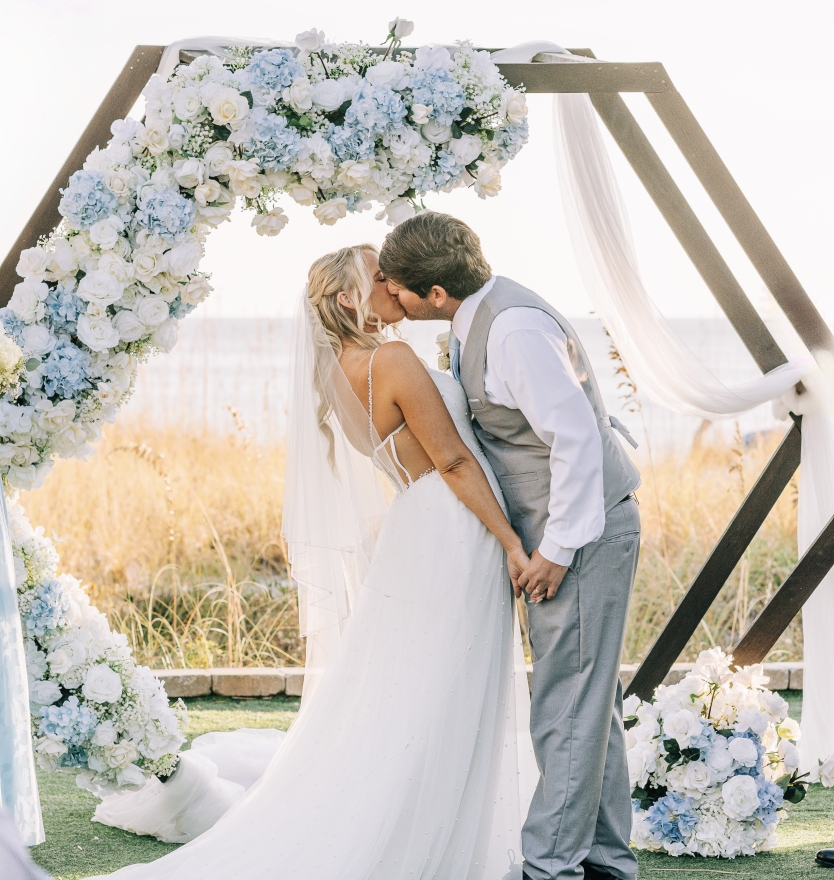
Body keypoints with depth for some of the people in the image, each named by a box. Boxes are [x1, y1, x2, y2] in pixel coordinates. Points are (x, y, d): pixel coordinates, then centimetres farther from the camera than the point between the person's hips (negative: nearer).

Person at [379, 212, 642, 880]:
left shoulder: (515, 329, -23)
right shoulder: (476, 318, 8)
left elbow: (576, 435, -26)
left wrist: (557, 548, -21)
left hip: (584, 530, -11)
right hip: (558, 531, 11)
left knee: (568, 710, -5)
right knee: (589, 703, 16)